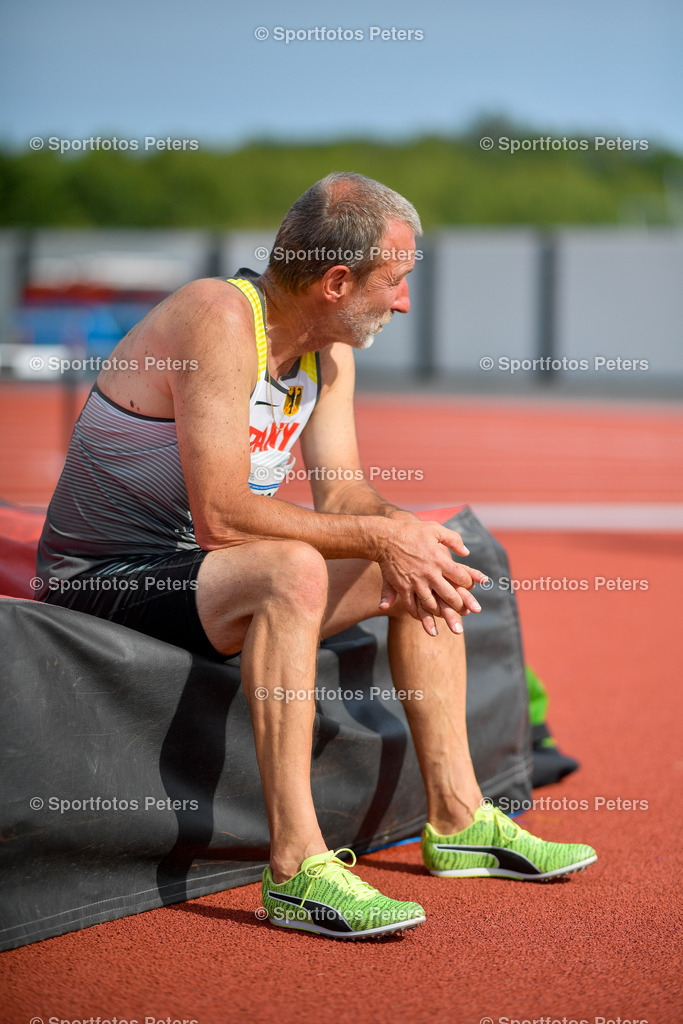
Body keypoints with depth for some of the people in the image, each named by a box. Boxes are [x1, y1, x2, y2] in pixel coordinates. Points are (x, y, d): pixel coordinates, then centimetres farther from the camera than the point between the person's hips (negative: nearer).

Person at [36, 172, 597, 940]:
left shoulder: (328, 349, 5)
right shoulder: (219, 319, -25)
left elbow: (341, 491, 4)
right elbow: (221, 516, -31)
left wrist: (403, 535, -18)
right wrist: (380, 536, -27)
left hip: (198, 567, 10)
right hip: (104, 582, -9)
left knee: (422, 562, 6)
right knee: (293, 570, -36)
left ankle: (457, 820, 11)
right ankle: (296, 867, -35)